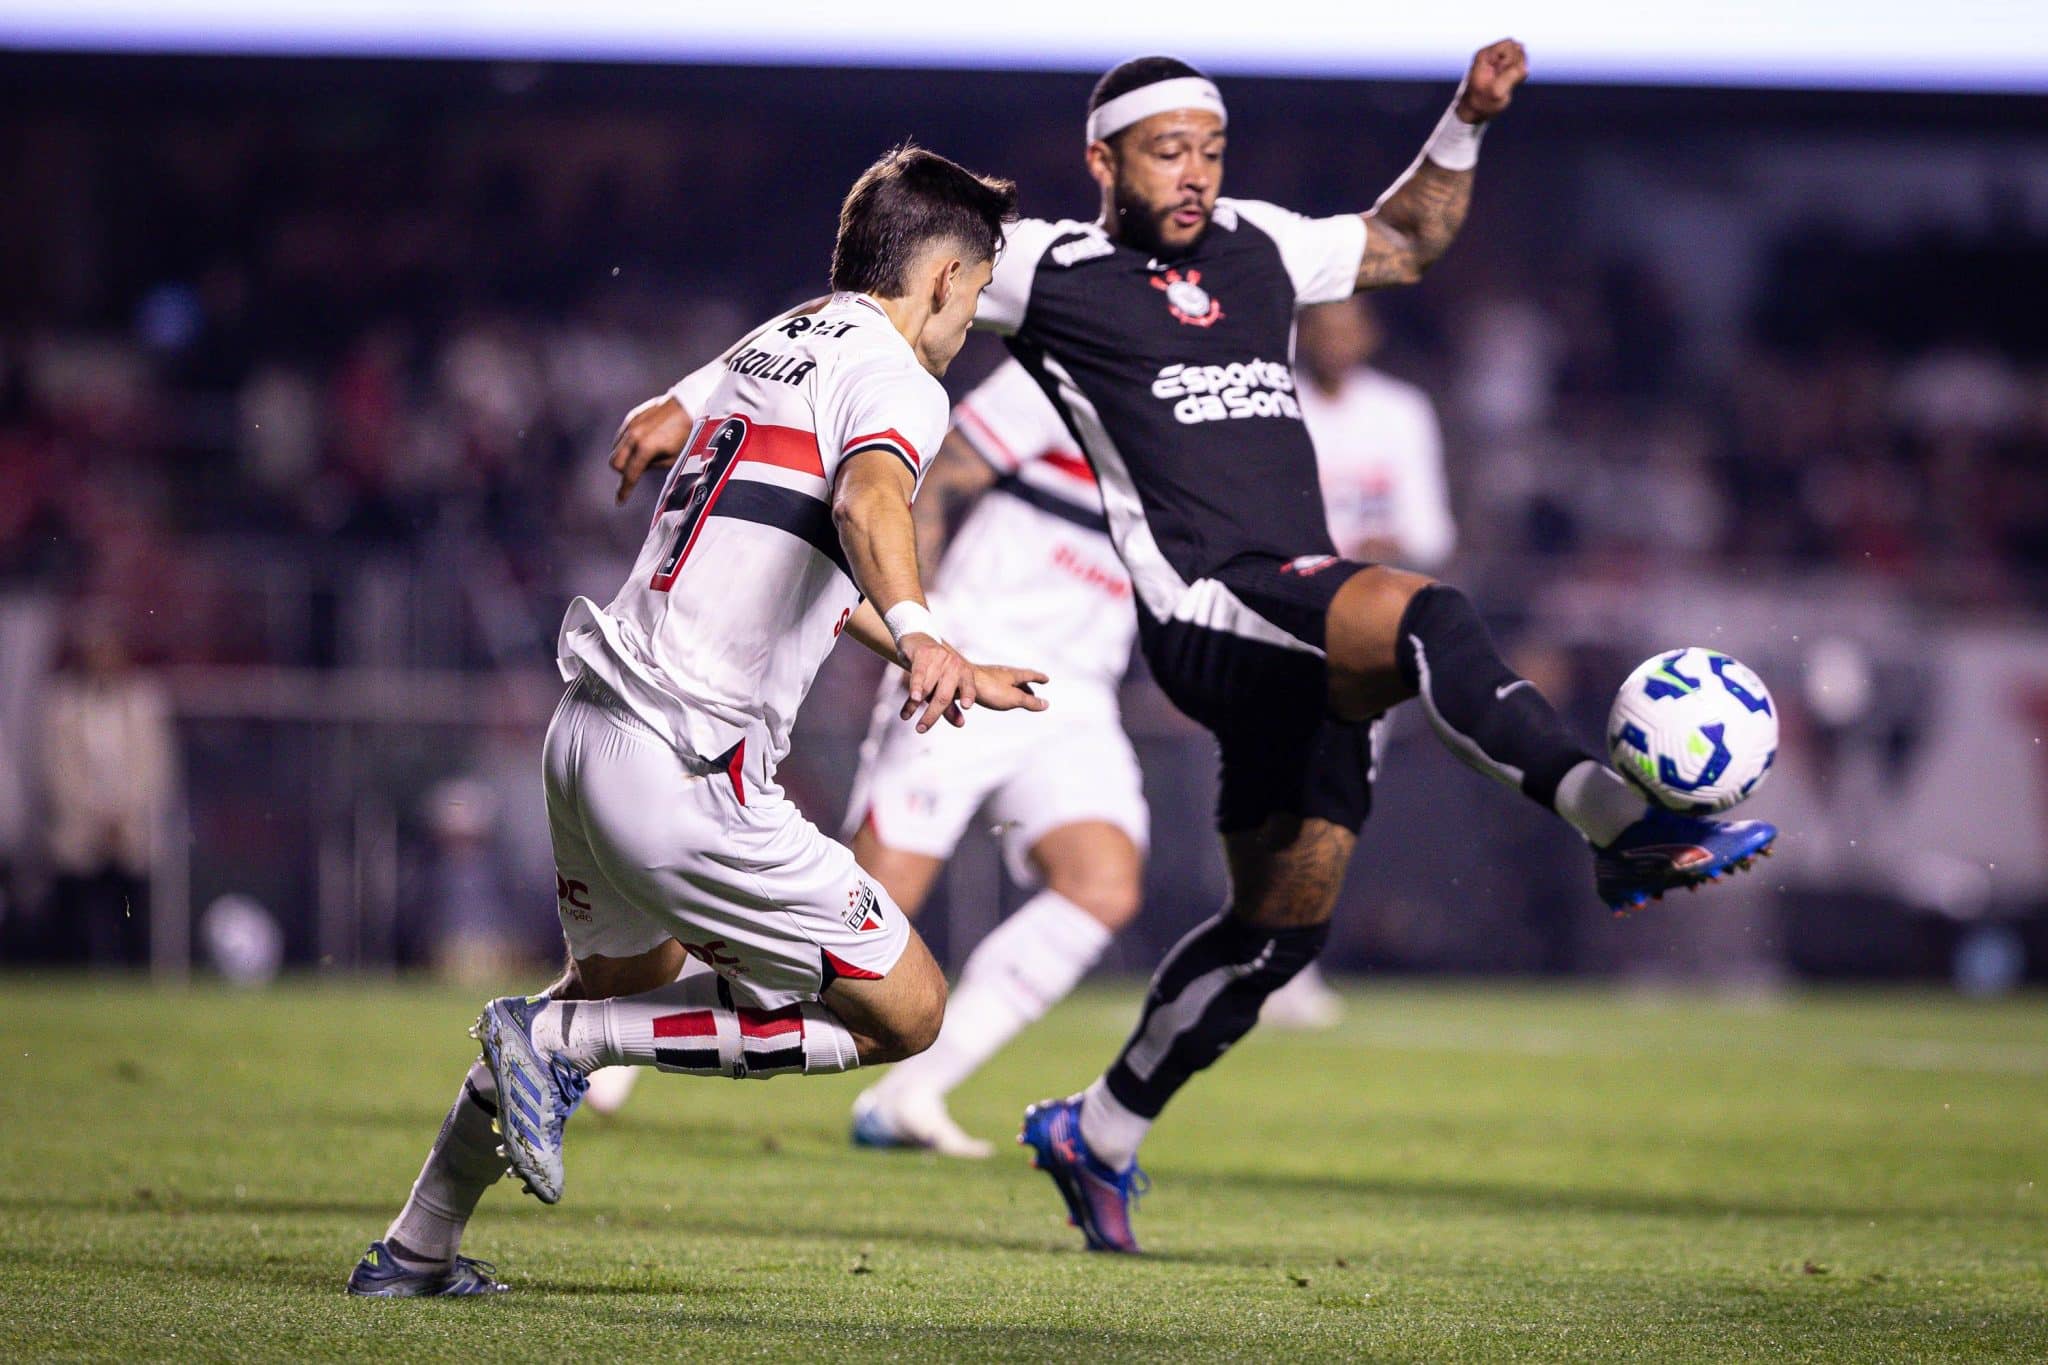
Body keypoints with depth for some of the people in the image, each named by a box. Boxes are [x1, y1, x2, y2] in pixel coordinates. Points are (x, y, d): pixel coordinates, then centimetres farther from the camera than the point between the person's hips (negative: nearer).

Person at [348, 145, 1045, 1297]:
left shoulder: (766, 350, 20)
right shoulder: (896, 381, -7)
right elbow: (866, 498, -31)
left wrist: (941, 668, 45)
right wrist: (921, 634, -48)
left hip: (590, 726, 9)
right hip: (684, 770, -9)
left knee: (630, 974, 35)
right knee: (905, 1012, -1)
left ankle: (415, 1249, 39)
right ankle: (558, 1037, -1)